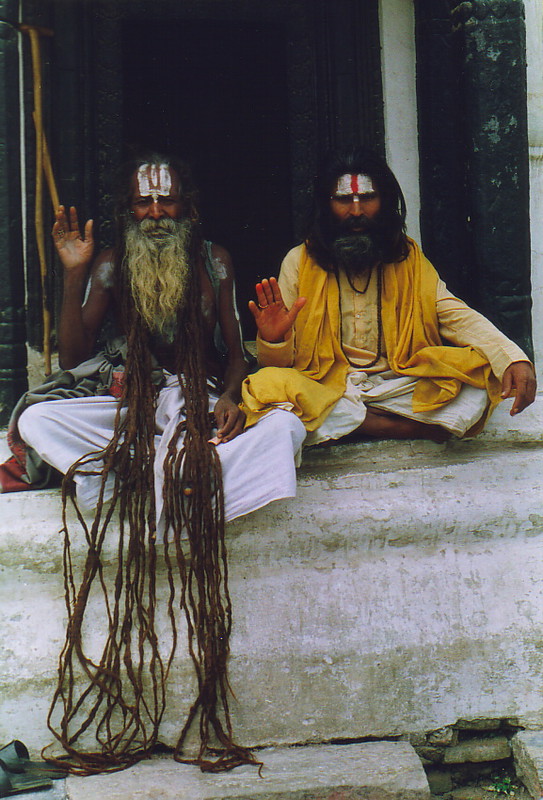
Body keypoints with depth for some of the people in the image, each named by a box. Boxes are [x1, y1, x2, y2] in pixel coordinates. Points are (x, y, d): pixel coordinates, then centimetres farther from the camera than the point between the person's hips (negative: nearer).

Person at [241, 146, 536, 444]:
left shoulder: (409, 259, 10)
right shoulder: (299, 262, 5)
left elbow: (456, 315, -3)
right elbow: (281, 364, 2)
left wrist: (512, 358, -21)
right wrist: (274, 340, -23)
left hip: (396, 387, 1)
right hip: (324, 391, 0)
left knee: (477, 374, -23)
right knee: (266, 387, -34)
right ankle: (419, 426, -21)